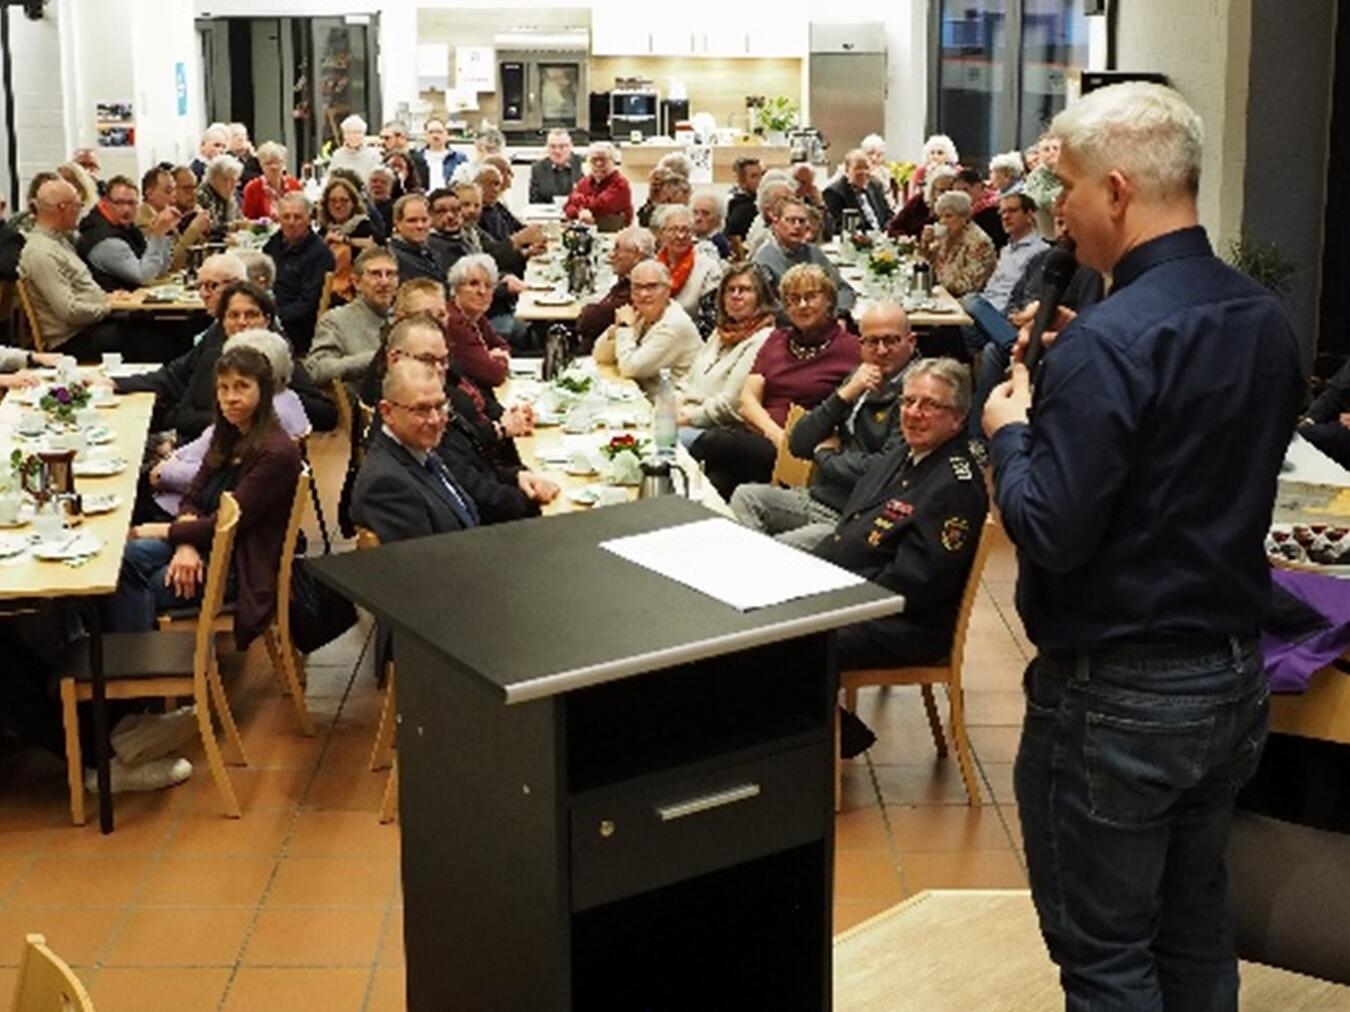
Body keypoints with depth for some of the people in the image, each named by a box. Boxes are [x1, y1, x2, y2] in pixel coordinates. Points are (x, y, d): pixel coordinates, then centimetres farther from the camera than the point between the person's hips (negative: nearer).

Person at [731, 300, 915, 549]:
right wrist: (844, 395, -5)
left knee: (778, 551, -27)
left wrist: (825, 455, -4)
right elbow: (798, 445, 9)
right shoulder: (856, 380, 15)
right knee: (745, 497, -5)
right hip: (816, 498, 9)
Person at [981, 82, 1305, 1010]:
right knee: (1195, 931, 21)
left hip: (1119, 696, -8)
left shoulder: (1108, 343, -23)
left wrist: (1010, 434, -6)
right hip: (1234, 677, 8)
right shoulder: (1267, 319, 4)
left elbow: (1051, 533, -24)